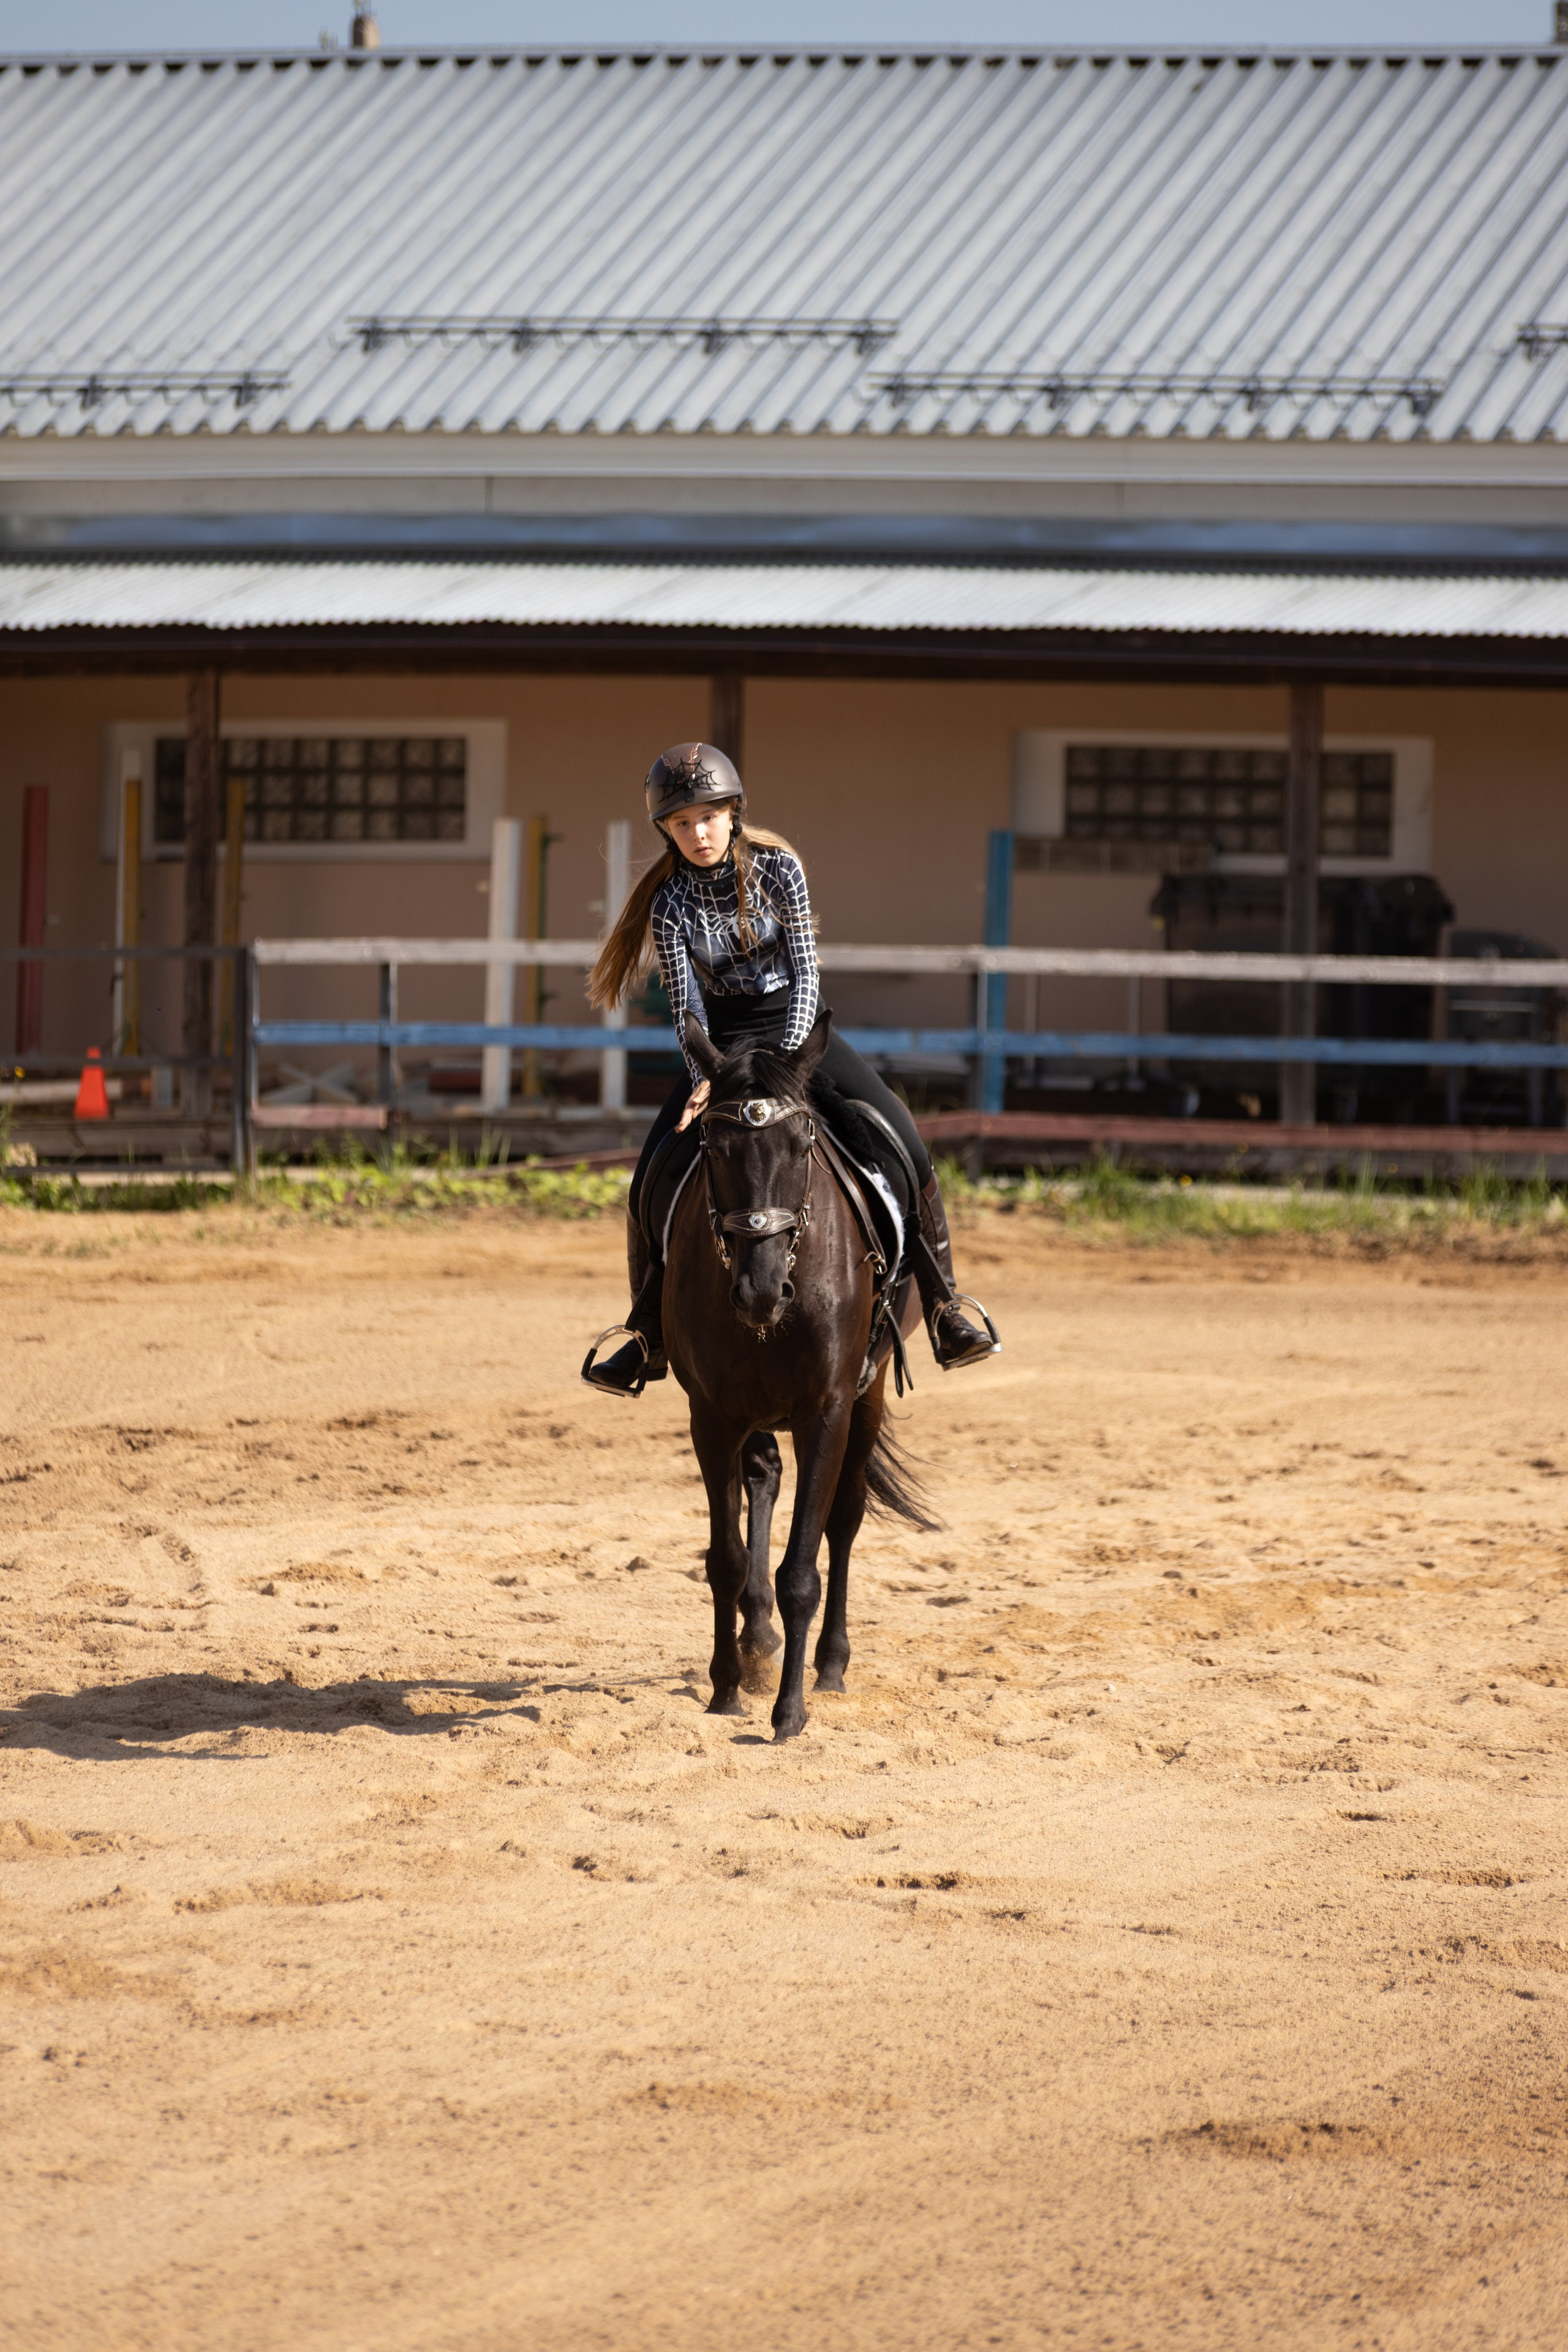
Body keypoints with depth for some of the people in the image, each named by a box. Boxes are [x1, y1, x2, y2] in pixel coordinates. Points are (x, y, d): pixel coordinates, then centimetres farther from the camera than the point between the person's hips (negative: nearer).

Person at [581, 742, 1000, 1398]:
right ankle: (649, 1334, 3)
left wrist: (789, 1060, -27)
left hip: (795, 1029, 0)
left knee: (905, 1146, -18)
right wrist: (705, 1079, -31)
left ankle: (944, 1309, -9)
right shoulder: (670, 903, -10)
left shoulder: (777, 867, -11)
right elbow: (687, 1004, -13)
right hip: (720, 1045, 0)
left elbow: (805, 970, -13)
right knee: (653, 1181, -14)